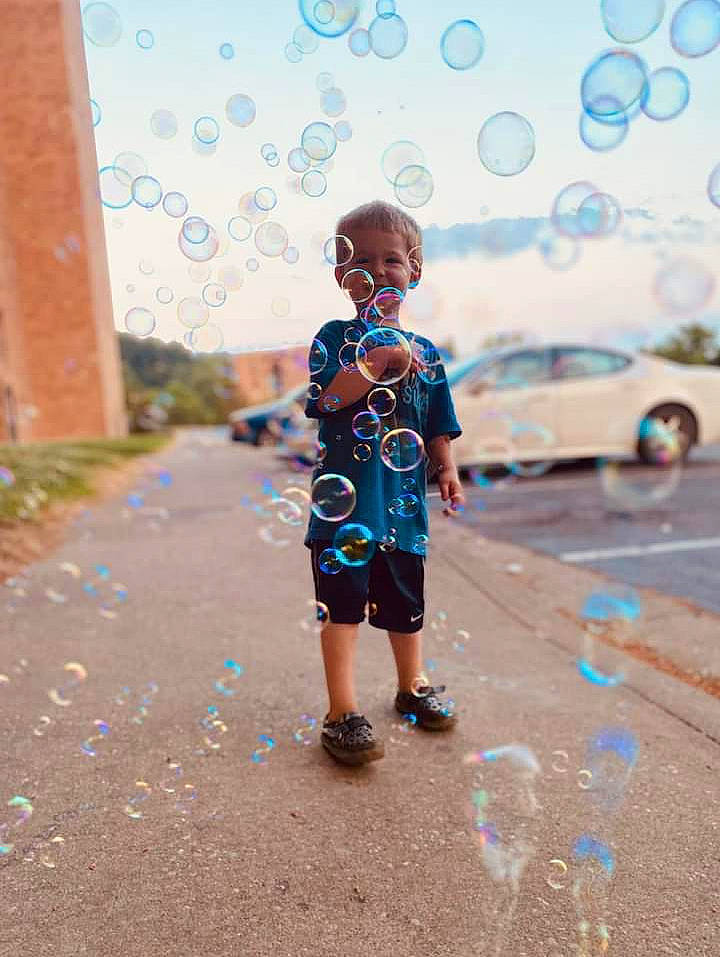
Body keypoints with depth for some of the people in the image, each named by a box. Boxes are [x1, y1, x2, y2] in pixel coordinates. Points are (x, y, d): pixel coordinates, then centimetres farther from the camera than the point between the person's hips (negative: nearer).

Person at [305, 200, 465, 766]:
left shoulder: (424, 351, 11)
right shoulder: (336, 337, -1)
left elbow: (439, 426, 16)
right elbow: (328, 397, -19)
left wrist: (448, 471, 3)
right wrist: (382, 359, -24)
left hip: (405, 501, 4)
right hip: (347, 499, -4)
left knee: (406, 602, 18)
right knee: (343, 604, 0)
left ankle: (412, 687, 39)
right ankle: (342, 713, 13)